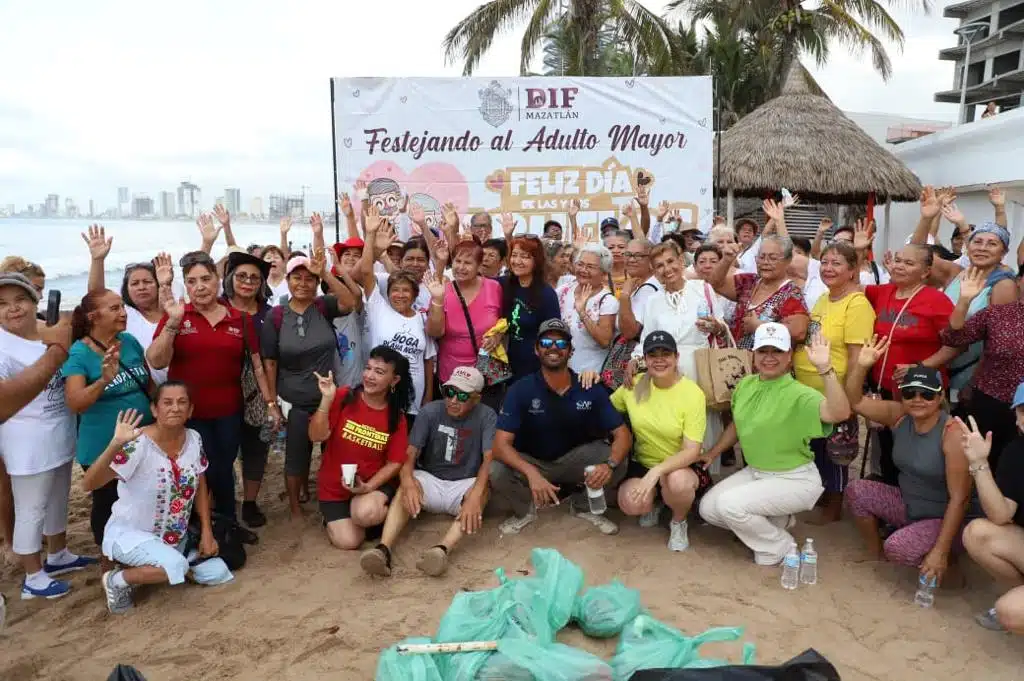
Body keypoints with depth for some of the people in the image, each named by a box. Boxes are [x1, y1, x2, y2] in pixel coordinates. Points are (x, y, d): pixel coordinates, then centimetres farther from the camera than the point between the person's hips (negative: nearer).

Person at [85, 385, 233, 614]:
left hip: (176, 537, 7)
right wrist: (115, 445, -49)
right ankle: (117, 580, -2)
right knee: (176, 566, -32)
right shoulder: (138, 444, -25)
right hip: (130, 534, -7)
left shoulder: (194, 439, -6)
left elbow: (200, 486, 6)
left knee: (218, 574, 1)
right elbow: (89, 484, -34)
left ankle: (145, 566, 19)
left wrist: (207, 532, 1)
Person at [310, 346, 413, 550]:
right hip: (334, 486, 0)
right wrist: (327, 399, -29)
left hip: (374, 483, 0)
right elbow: (317, 436, -17)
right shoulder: (343, 397, -12)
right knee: (348, 542, -13)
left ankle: (386, 512, 3)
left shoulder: (397, 417, -6)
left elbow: (394, 462, -4)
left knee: (365, 513, -32)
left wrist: (368, 487, -18)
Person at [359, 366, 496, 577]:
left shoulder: (486, 416, -11)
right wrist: (408, 481, -38)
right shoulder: (430, 411, -7)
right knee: (405, 488, -31)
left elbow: (490, 459, -24)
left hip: (464, 485, -1)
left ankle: (442, 550, -53)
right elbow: (410, 453, -15)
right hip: (429, 480, 1)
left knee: (483, 488, -34)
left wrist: (475, 495, -44)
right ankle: (384, 549, -49)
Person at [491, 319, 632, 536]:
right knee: (495, 472, -32)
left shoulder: (591, 390, -15)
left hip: (574, 459, 2)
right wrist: (532, 473, -46)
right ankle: (526, 509, 4)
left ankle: (583, 506, 7)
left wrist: (609, 464, -38)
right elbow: (501, 444, -27)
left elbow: (623, 434, -15)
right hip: (532, 462, -1)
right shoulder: (520, 390, -20)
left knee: (619, 463, -25)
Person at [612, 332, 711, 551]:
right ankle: (654, 502, 12)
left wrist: (657, 471, -35)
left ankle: (679, 522, -1)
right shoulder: (634, 385, -6)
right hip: (643, 463, 3)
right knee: (631, 504, -28)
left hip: (682, 466, -2)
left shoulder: (693, 393, -17)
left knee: (677, 481, -38)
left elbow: (692, 451, -20)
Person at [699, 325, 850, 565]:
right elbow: (738, 424, 16)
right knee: (708, 508, 2)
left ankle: (780, 548, 2)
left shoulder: (799, 394, -22)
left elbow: (840, 413, -42)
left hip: (795, 479, -8)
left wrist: (825, 368, -50)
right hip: (754, 472, 8)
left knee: (729, 504, -25)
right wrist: (712, 453, 18)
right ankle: (779, 520, 19)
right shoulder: (745, 384, -1)